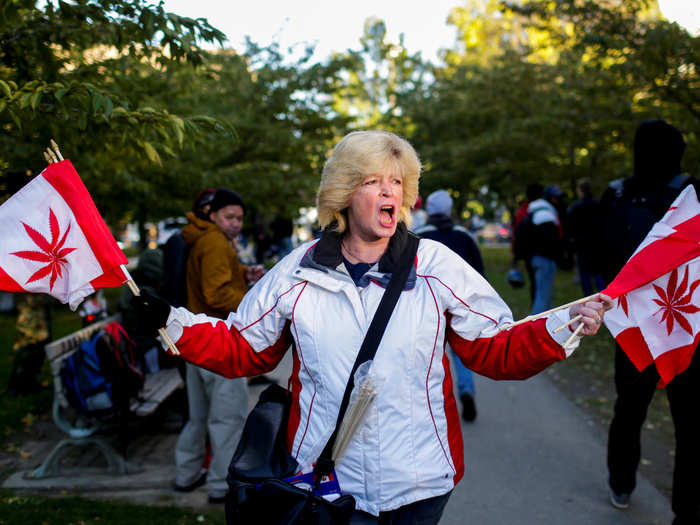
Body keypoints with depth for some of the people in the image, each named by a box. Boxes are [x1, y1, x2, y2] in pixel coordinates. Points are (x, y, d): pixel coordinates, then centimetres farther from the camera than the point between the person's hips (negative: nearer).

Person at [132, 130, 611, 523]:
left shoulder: (437, 266, -4)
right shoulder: (298, 273, -1)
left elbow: (498, 351, -3)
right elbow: (244, 349, 7)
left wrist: (563, 328, -17)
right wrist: (174, 323, -3)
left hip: (420, 480, 1)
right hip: (328, 479, 0)